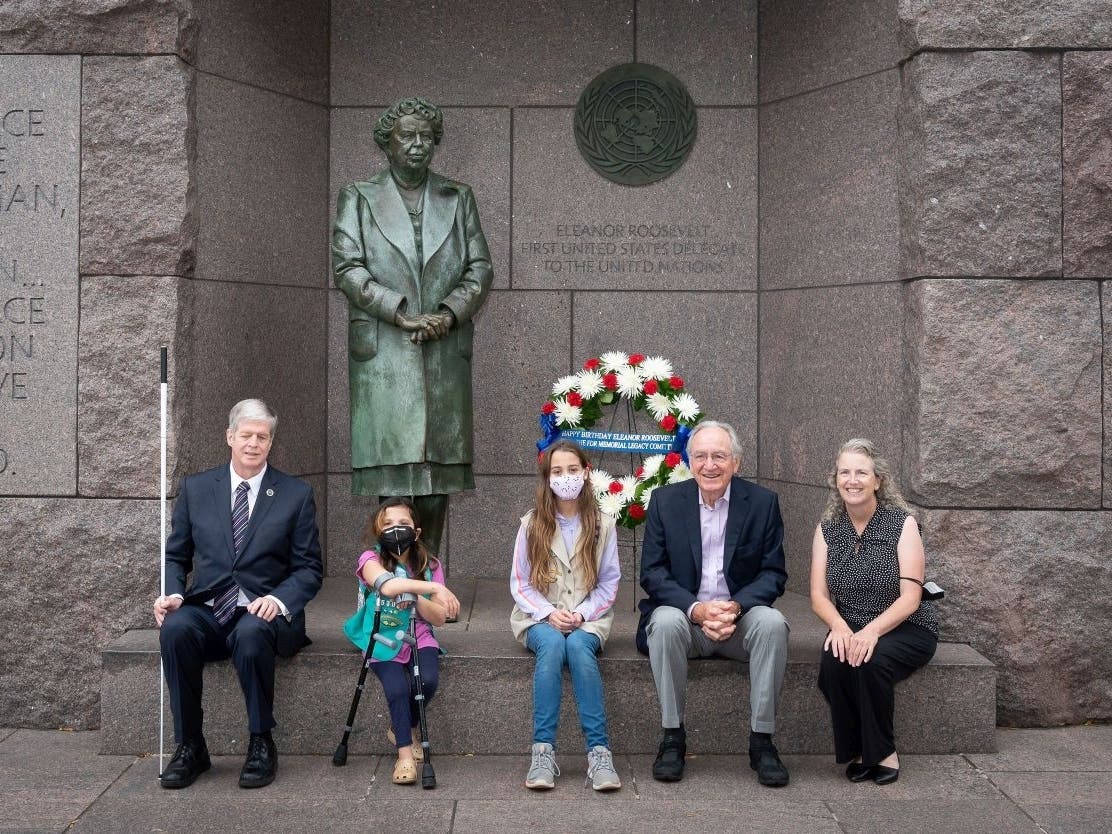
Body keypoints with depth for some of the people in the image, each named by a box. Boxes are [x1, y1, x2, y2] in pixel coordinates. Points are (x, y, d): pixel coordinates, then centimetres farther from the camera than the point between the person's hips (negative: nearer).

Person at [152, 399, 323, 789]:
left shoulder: (296, 494, 6)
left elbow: (308, 569, 4)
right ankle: (189, 746, -18)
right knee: (175, 629, -32)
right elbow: (175, 556, 15)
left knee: (251, 634, -37)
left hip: (264, 613, -2)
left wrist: (279, 600, -16)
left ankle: (261, 745, -19)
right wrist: (172, 593, -7)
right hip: (206, 610, 2)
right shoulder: (195, 488, 11)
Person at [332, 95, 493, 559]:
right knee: (395, 472, -6)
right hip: (383, 352, -2)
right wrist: (401, 313, -14)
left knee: (438, 469, 2)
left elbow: (480, 268, 9)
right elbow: (347, 268, -2)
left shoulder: (458, 199, 16)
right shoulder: (358, 200, 9)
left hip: (445, 353, 3)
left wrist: (449, 314, -8)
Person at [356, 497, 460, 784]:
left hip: (419, 638, 3)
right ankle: (405, 755, -15)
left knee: (429, 680, -23)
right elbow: (387, 585, -32)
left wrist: (414, 598, -18)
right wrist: (433, 588, -35)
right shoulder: (371, 559, -8)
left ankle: (402, 729, 6)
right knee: (397, 688, -27)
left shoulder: (429, 565, 4)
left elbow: (439, 618, 0)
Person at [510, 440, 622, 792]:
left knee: (578, 646, -35)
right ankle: (543, 751, -36)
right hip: (539, 617, 0)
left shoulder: (603, 525, 6)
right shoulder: (531, 525, 6)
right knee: (552, 644, -34)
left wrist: (581, 614, -13)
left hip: (588, 618, 0)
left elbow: (609, 582, 4)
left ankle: (599, 752, -36)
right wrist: (550, 613, -13)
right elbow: (519, 584, 4)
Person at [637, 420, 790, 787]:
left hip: (740, 616, 1)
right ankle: (672, 736, -20)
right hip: (685, 616, 0)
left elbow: (773, 574, 0)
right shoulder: (665, 500, 0)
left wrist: (736, 606, -20)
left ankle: (762, 740, -20)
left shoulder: (763, 502, 1)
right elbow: (652, 573, -3)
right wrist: (696, 609, -20)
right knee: (666, 622, -33)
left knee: (773, 623, -30)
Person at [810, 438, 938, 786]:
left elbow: (910, 597, -13)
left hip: (905, 629, -3)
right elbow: (818, 595, -2)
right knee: (832, 663, -29)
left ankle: (882, 751, -10)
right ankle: (857, 751, -9)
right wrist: (840, 627, -24)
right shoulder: (827, 529, 5)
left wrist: (872, 631, -30)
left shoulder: (902, 523, -6)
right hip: (849, 629, 3)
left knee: (871, 662, -33)